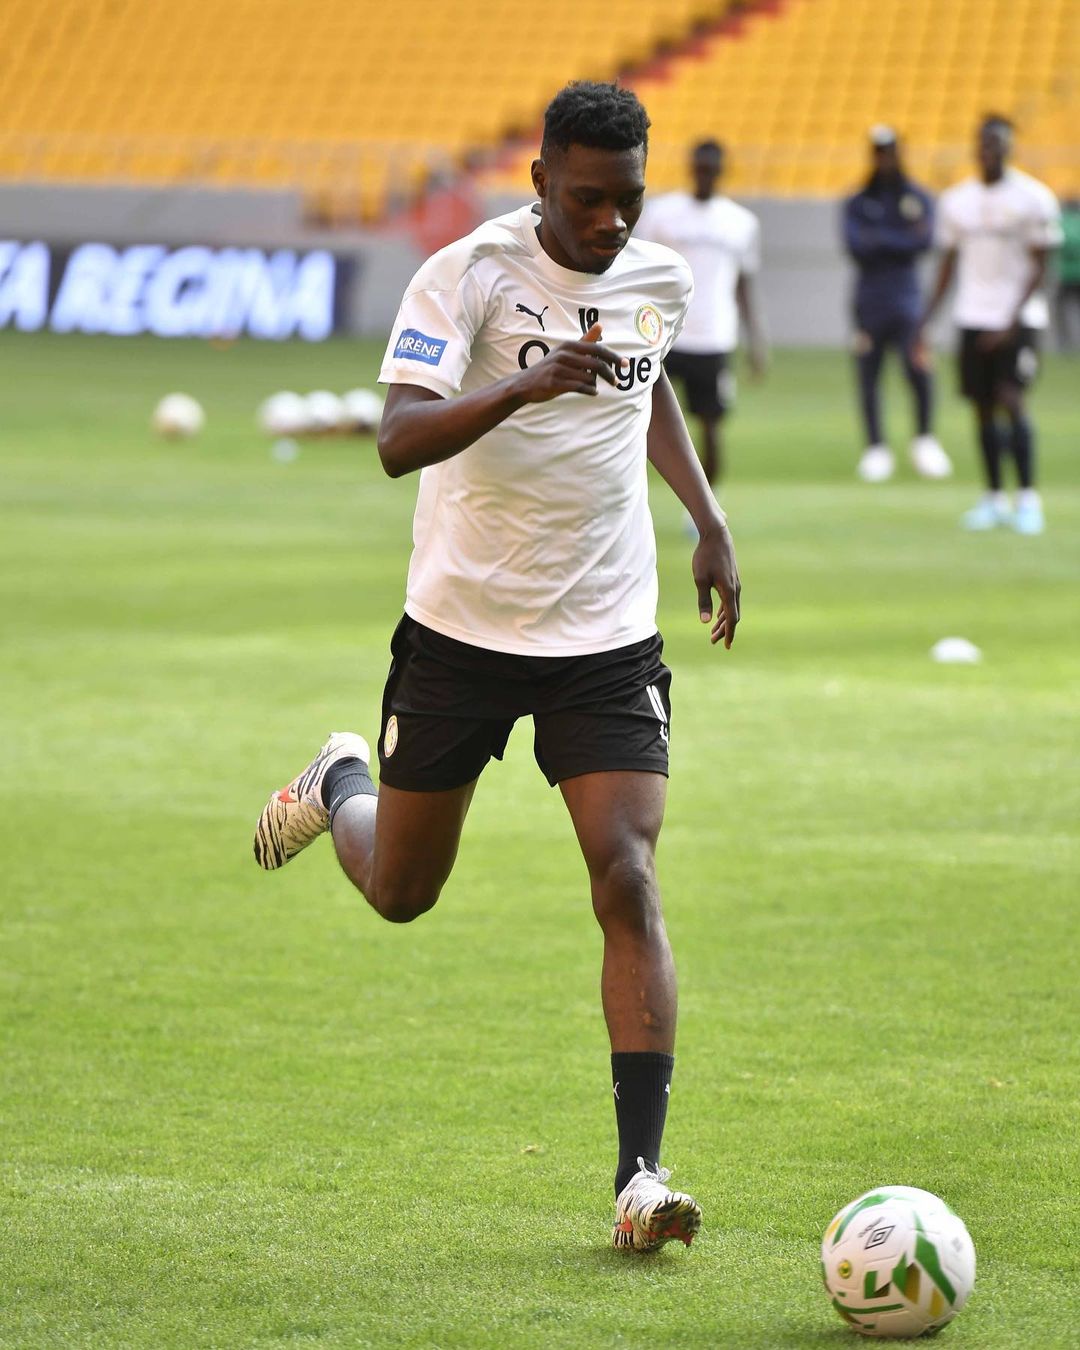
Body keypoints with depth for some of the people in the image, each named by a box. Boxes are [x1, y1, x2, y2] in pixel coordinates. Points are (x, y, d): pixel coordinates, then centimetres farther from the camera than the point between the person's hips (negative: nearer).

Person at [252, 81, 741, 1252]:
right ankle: (340, 783, 49)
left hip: (608, 637, 2)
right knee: (400, 893, 12)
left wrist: (709, 520, 15)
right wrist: (527, 385, -43)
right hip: (463, 627, -2)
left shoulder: (660, 281, 2)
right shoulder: (467, 276, -15)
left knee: (627, 881, -14)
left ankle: (639, 1175, -15)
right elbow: (399, 440, -28)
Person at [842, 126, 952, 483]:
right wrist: (902, 240, -12)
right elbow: (855, 246, -7)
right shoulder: (857, 204, 10)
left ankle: (924, 438, -3)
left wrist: (881, 240, -11)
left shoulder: (918, 199, 8)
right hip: (869, 302, 2)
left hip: (906, 298, -2)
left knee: (917, 366, -19)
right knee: (868, 376, 1)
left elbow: (924, 241, -8)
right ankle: (875, 448, 12)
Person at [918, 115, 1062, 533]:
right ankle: (994, 499, 13)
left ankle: (1028, 498, -11)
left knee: (1011, 400, -15)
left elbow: (1039, 266, -5)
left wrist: (1013, 320, -14)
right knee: (983, 407, 5)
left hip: (1018, 319, -4)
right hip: (972, 316, 4)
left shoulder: (1034, 198, -4)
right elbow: (947, 266, 15)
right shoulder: (956, 200, 9)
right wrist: (925, 321, 9)